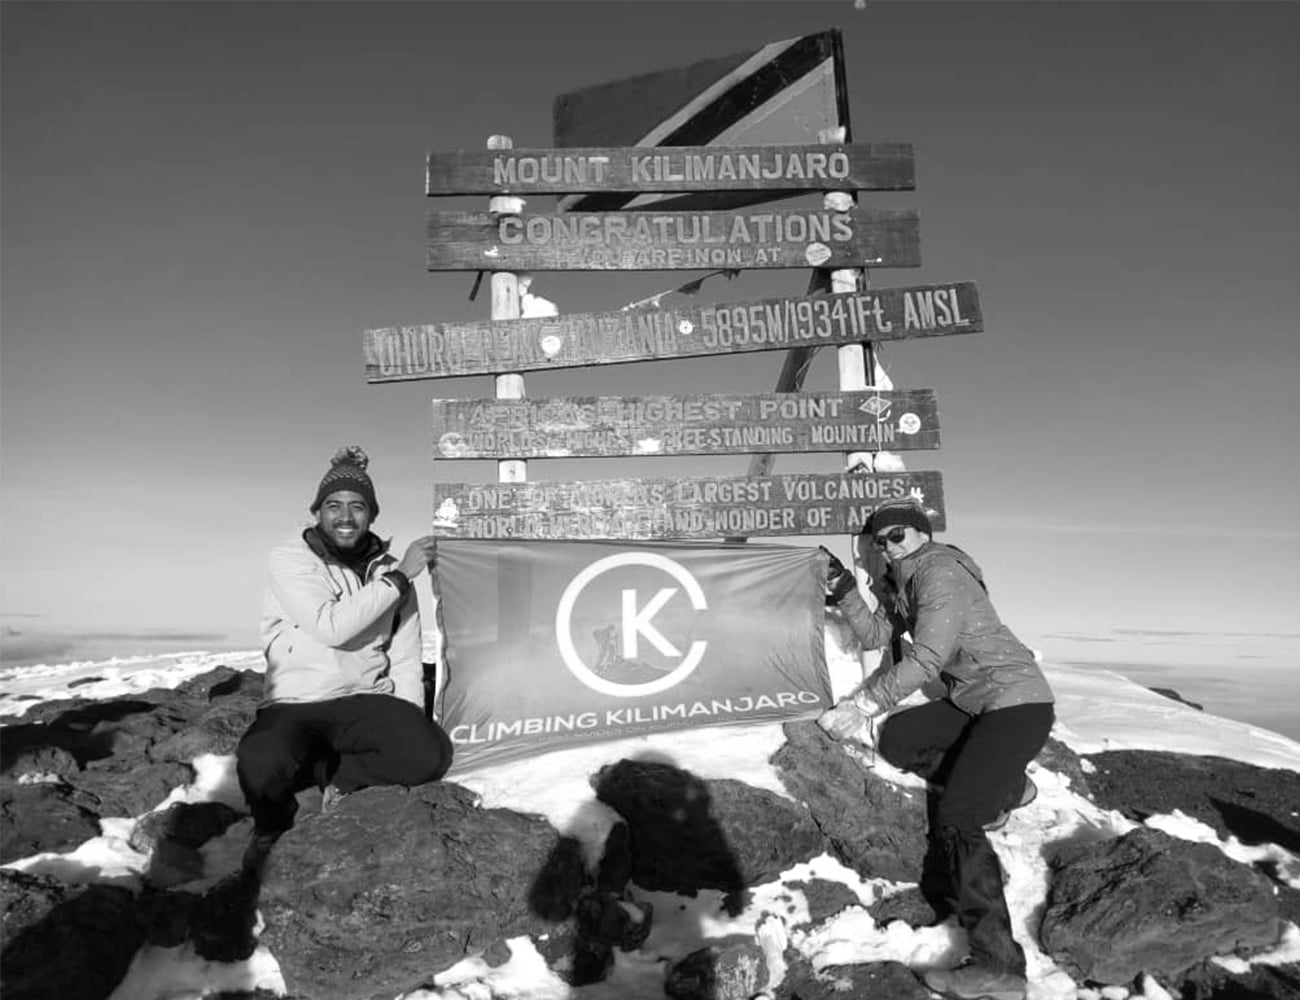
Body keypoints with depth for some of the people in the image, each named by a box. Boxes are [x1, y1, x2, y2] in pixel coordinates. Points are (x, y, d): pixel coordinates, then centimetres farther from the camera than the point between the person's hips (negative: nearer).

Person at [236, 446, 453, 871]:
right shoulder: (291, 558, -5)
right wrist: (400, 576, -19)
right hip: (293, 705, -2)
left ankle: (336, 777, 1)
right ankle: (272, 825, 2)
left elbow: (405, 662, 8)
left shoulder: (388, 571, 5)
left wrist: (408, 726, -2)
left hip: (365, 701, 3)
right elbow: (330, 627, -22)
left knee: (429, 753, -27)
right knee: (261, 768, -35)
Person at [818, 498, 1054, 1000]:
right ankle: (1002, 785, 15)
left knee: (956, 818, -17)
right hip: (972, 701, 10)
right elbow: (875, 634, 5)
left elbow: (925, 659, -23)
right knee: (896, 739, 5)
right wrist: (844, 588, -7)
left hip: (1018, 700, -10)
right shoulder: (901, 581, 11)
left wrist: (863, 704, -21)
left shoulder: (941, 574, -17)